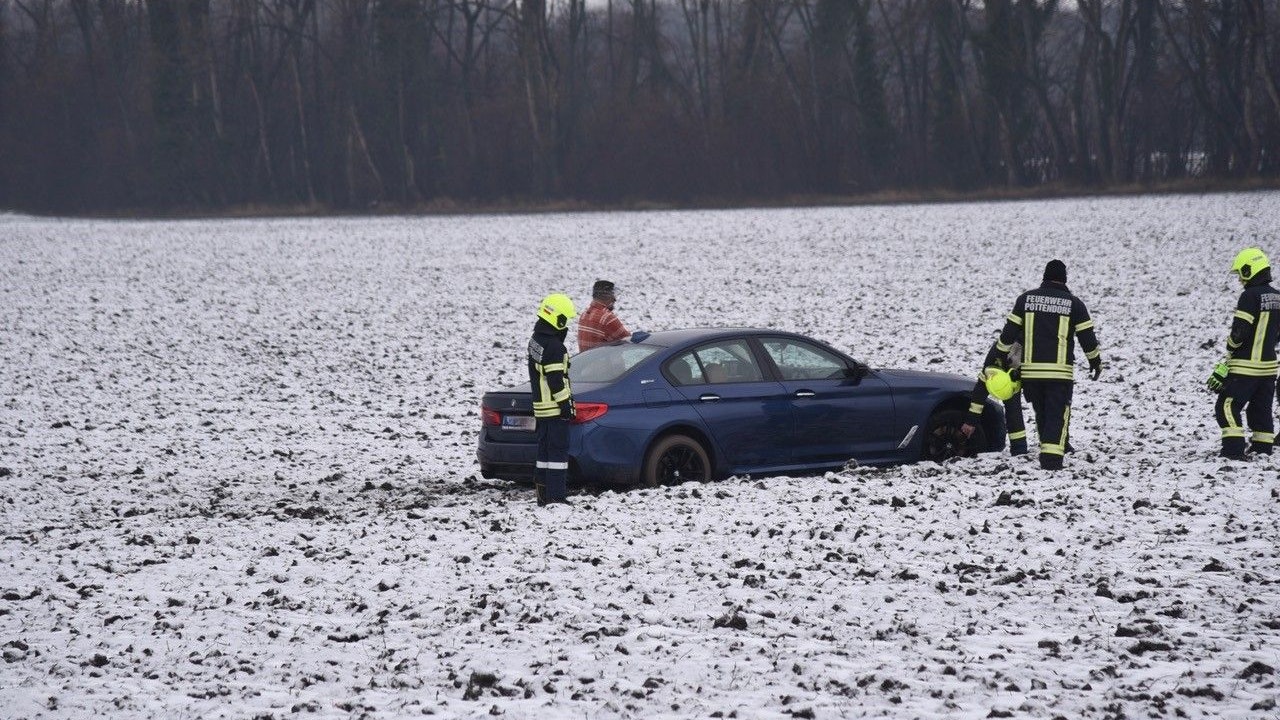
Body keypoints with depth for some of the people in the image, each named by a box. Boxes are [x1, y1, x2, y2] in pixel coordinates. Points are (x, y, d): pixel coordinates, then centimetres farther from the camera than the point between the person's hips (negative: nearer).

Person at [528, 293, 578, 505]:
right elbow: (556, 380, -21)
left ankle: (543, 495, 17)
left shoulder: (536, 340, 12)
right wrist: (565, 404, -16)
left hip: (540, 406, 10)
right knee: (558, 449, -8)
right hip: (555, 408, -10)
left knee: (545, 448, 14)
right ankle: (555, 496, -10)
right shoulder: (554, 347, -19)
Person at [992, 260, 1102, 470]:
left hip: (1030, 369, 3)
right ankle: (1052, 455, -15)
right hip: (1060, 371, -2)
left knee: (1041, 413, 16)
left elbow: (1010, 331, 7)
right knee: (1057, 413, -1)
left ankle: (1049, 451, 23)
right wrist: (1096, 361, 18)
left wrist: (999, 353, 21)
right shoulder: (1074, 304, 1)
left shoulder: (1025, 299, 6)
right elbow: (1087, 337, 4)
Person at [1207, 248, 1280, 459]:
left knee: (1227, 406, -4)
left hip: (1245, 365, -8)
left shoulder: (1250, 296, -15)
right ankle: (1262, 449, 16)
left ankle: (1234, 449, -12)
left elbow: (1239, 331, -17)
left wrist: (1230, 348, 1)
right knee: (1261, 409, 15)